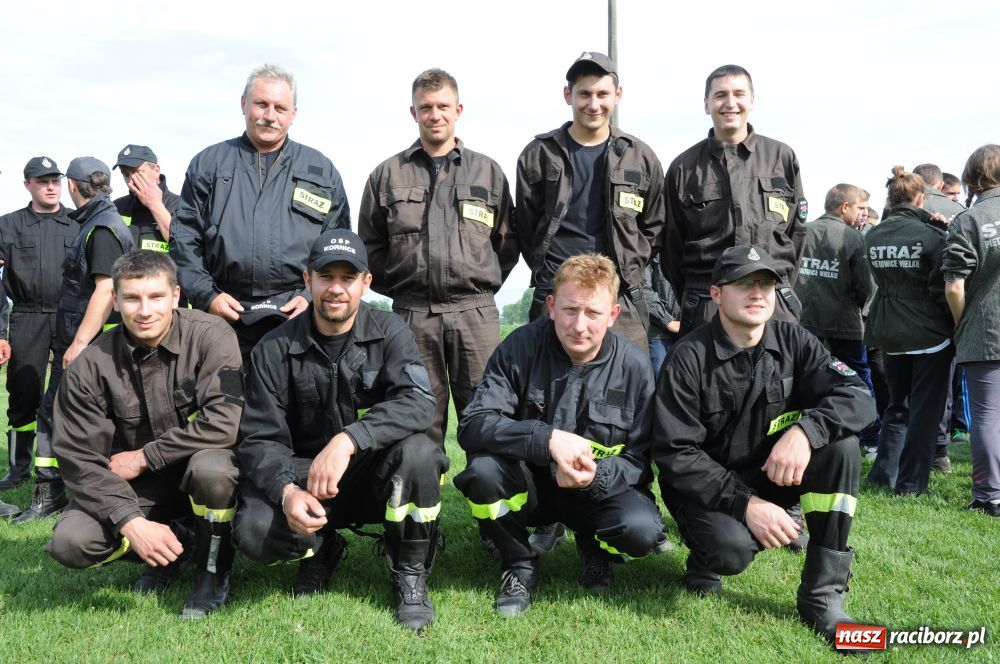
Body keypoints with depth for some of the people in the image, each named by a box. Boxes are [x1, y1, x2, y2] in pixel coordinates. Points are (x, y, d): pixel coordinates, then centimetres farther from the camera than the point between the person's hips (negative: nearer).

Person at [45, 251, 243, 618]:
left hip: (202, 473, -3)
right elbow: (79, 457, -11)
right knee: (69, 542, -18)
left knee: (211, 467, -37)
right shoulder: (91, 366, -10)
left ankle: (214, 571, -7)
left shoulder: (210, 336, -18)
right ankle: (178, 542, 9)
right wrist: (131, 523, -24)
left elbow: (224, 422, -28)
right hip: (138, 488, 3)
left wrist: (143, 457, -19)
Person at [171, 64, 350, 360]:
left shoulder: (321, 171, 13)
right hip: (223, 315, 0)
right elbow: (184, 239, 9)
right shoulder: (208, 164, 13)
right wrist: (207, 296, -4)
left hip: (298, 316, 0)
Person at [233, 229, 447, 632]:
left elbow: (418, 403, -25)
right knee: (254, 531, -27)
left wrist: (348, 440, -39)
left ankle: (410, 576, -7)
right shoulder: (274, 351, -5)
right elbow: (260, 438, -8)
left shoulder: (390, 334, -7)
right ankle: (322, 550, 11)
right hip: (304, 477, 1)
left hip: (376, 475, -1)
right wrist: (286, 490, -29)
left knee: (418, 451, -33)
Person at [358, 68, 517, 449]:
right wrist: (397, 286, 6)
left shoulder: (488, 172, 11)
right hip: (412, 314, 0)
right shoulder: (388, 174, 10)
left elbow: (507, 240, 14)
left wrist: (483, 286, 7)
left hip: (476, 313, 0)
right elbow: (370, 246, 13)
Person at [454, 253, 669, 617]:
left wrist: (596, 476, -29)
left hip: (600, 489, 0)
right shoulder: (520, 348, -13)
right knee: (483, 469, -32)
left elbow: (641, 458, -7)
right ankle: (520, 565, -3)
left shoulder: (634, 365, -11)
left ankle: (592, 546, 9)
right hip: (530, 485, 0)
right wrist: (548, 439, -37)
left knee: (642, 530, -31)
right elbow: (472, 425, -22)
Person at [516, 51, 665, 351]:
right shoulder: (539, 155, 6)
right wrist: (546, 271, 5)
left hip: (622, 300, 1)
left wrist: (627, 271, 6)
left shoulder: (641, 157, 10)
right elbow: (525, 227, 10)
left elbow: (653, 228, 15)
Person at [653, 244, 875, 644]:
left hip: (770, 475, 4)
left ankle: (822, 598, -16)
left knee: (840, 441, -21)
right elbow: (675, 453, -18)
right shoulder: (689, 359, -15)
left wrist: (804, 430, -36)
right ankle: (706, 557, 7)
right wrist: (745, 504, -29)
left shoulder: (792, 342, -4)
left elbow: (858, 396, -15)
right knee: (731, 549, -35)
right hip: (705, 486, -4)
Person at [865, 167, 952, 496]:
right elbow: (942, 288, -13)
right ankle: (911, 484, 6)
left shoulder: (873, 236, 2)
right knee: (925, 410, 4)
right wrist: (955, 325, 1)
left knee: (897, 406, 19)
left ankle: (882, 475, 19)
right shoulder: (931, 236, -14)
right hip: (930, 333, -5)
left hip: (889, 333, 5)